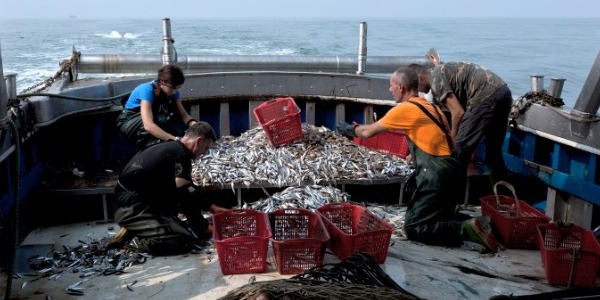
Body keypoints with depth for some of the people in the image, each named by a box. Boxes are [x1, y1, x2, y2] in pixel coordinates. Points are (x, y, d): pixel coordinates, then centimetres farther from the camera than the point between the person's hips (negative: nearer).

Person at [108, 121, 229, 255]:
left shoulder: (171, 148, 17)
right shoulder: (180, 155, -13)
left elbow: (190, 192, 26)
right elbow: (186, 196, -15)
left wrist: (212, 207, 22)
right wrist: (204, 228, -5)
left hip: (132, 204, 10)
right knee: (185, 240, -23)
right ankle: (129, 239, -10)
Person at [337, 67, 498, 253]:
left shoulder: (405, 108, -5)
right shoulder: (430, 106, 19)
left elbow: (367, 132, 4)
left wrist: (349, 129, 24)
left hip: (438, 175, -9)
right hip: (453, 171, 9)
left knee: (414, 228, -4)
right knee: (438, 217, 23)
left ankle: (467, 229, -17)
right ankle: (478, 224, 1)